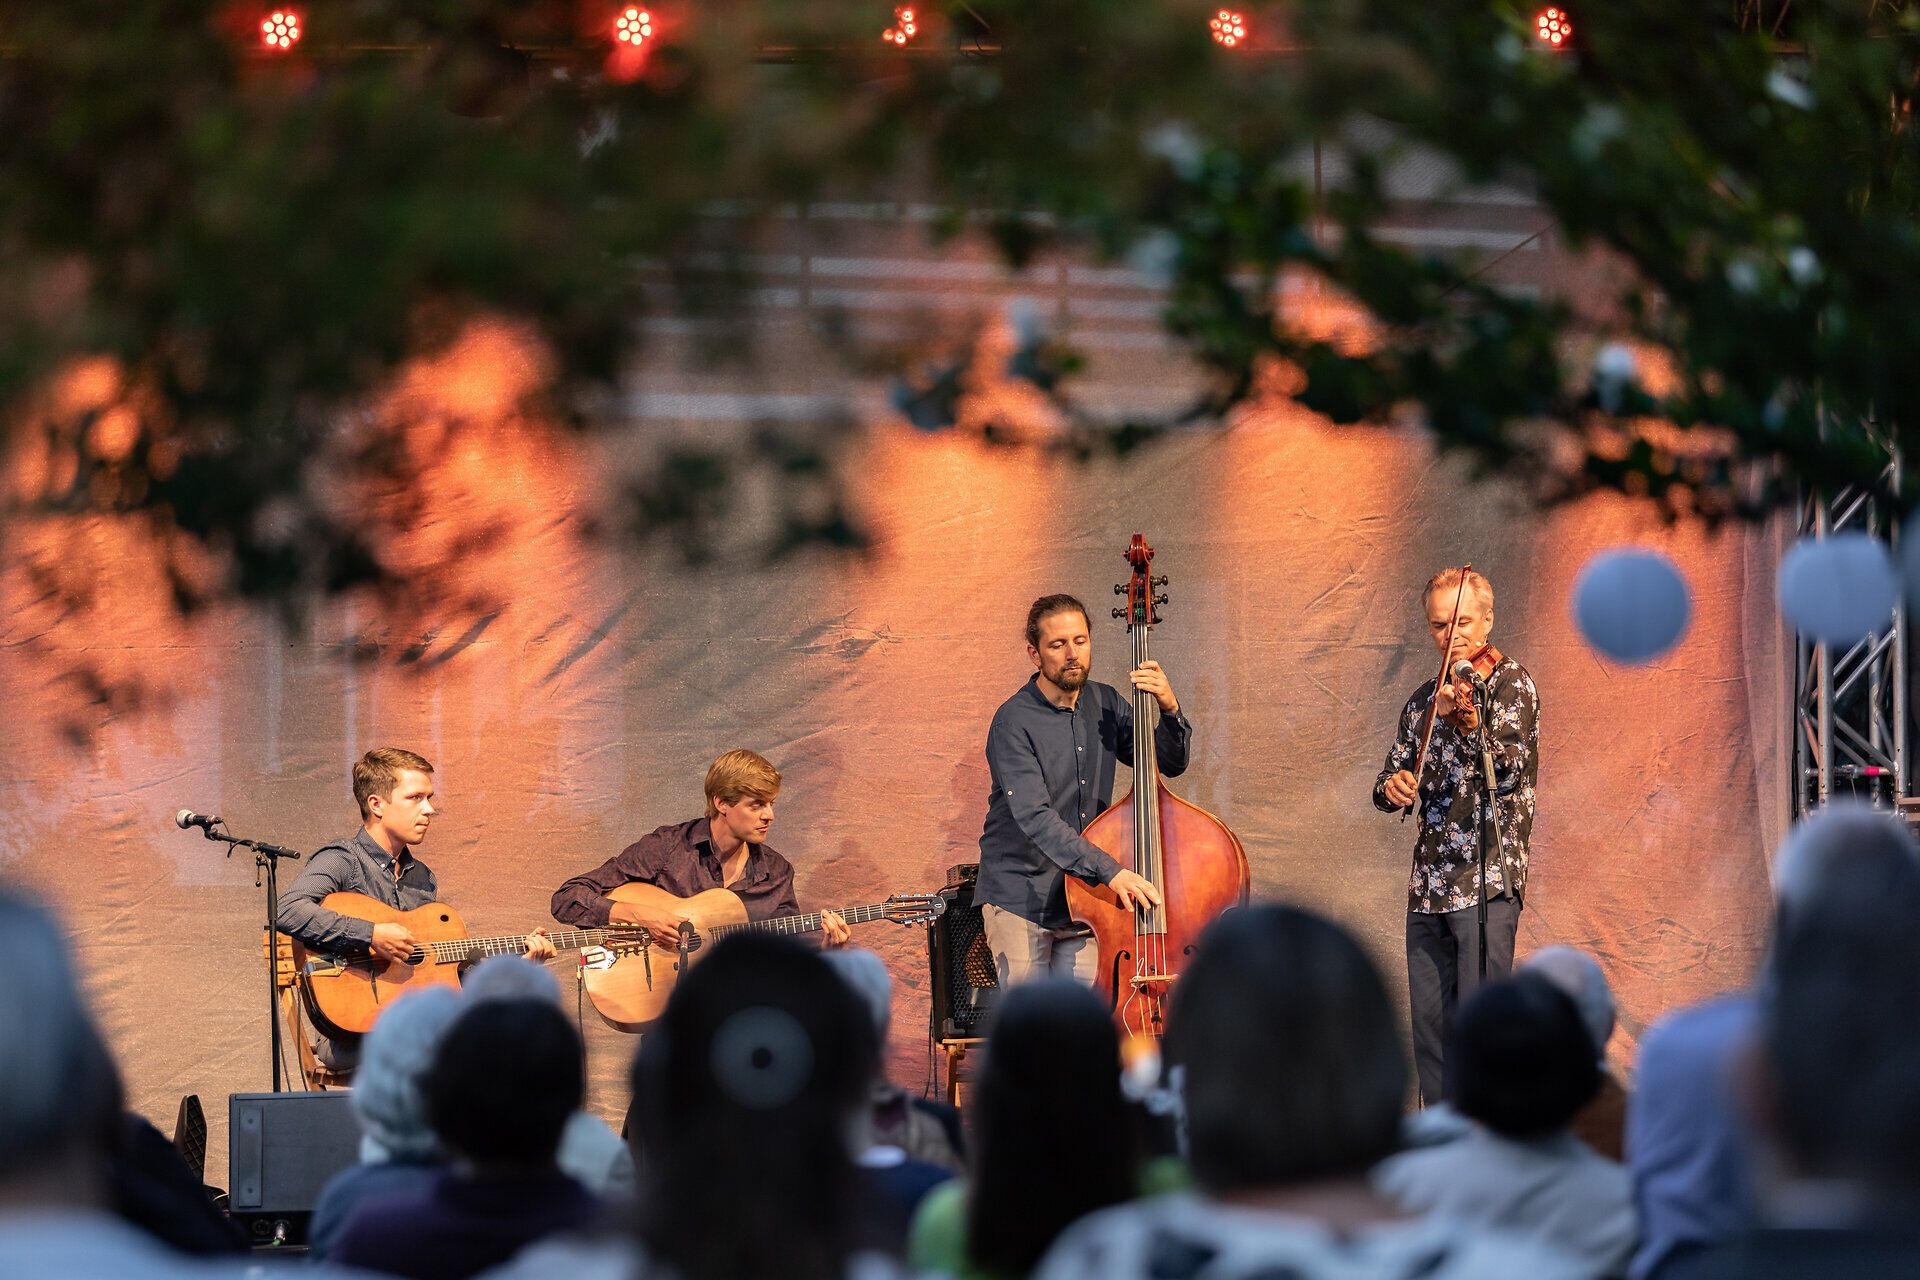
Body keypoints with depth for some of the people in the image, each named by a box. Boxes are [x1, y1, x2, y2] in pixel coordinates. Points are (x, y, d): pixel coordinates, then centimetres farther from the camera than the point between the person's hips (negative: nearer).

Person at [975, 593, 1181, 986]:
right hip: (1020, 897, -5)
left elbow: (1171, 763, 11)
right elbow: (1035, 819, -26)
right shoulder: (1014, 722, -15)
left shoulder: (1106, 704, 4)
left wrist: (1169, 710, -10)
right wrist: (1109, 870, -36)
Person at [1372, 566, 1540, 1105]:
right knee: (1430, 1024, 8)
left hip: (1487, 878, -7)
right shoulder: (1424, 701, 17)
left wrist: (1466, 720, -35)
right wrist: (1393, 786, -7)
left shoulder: (1508, 682, -2)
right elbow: (1388, 791, 18)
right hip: (1429, 885, 7)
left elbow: (1509, 770, -17)